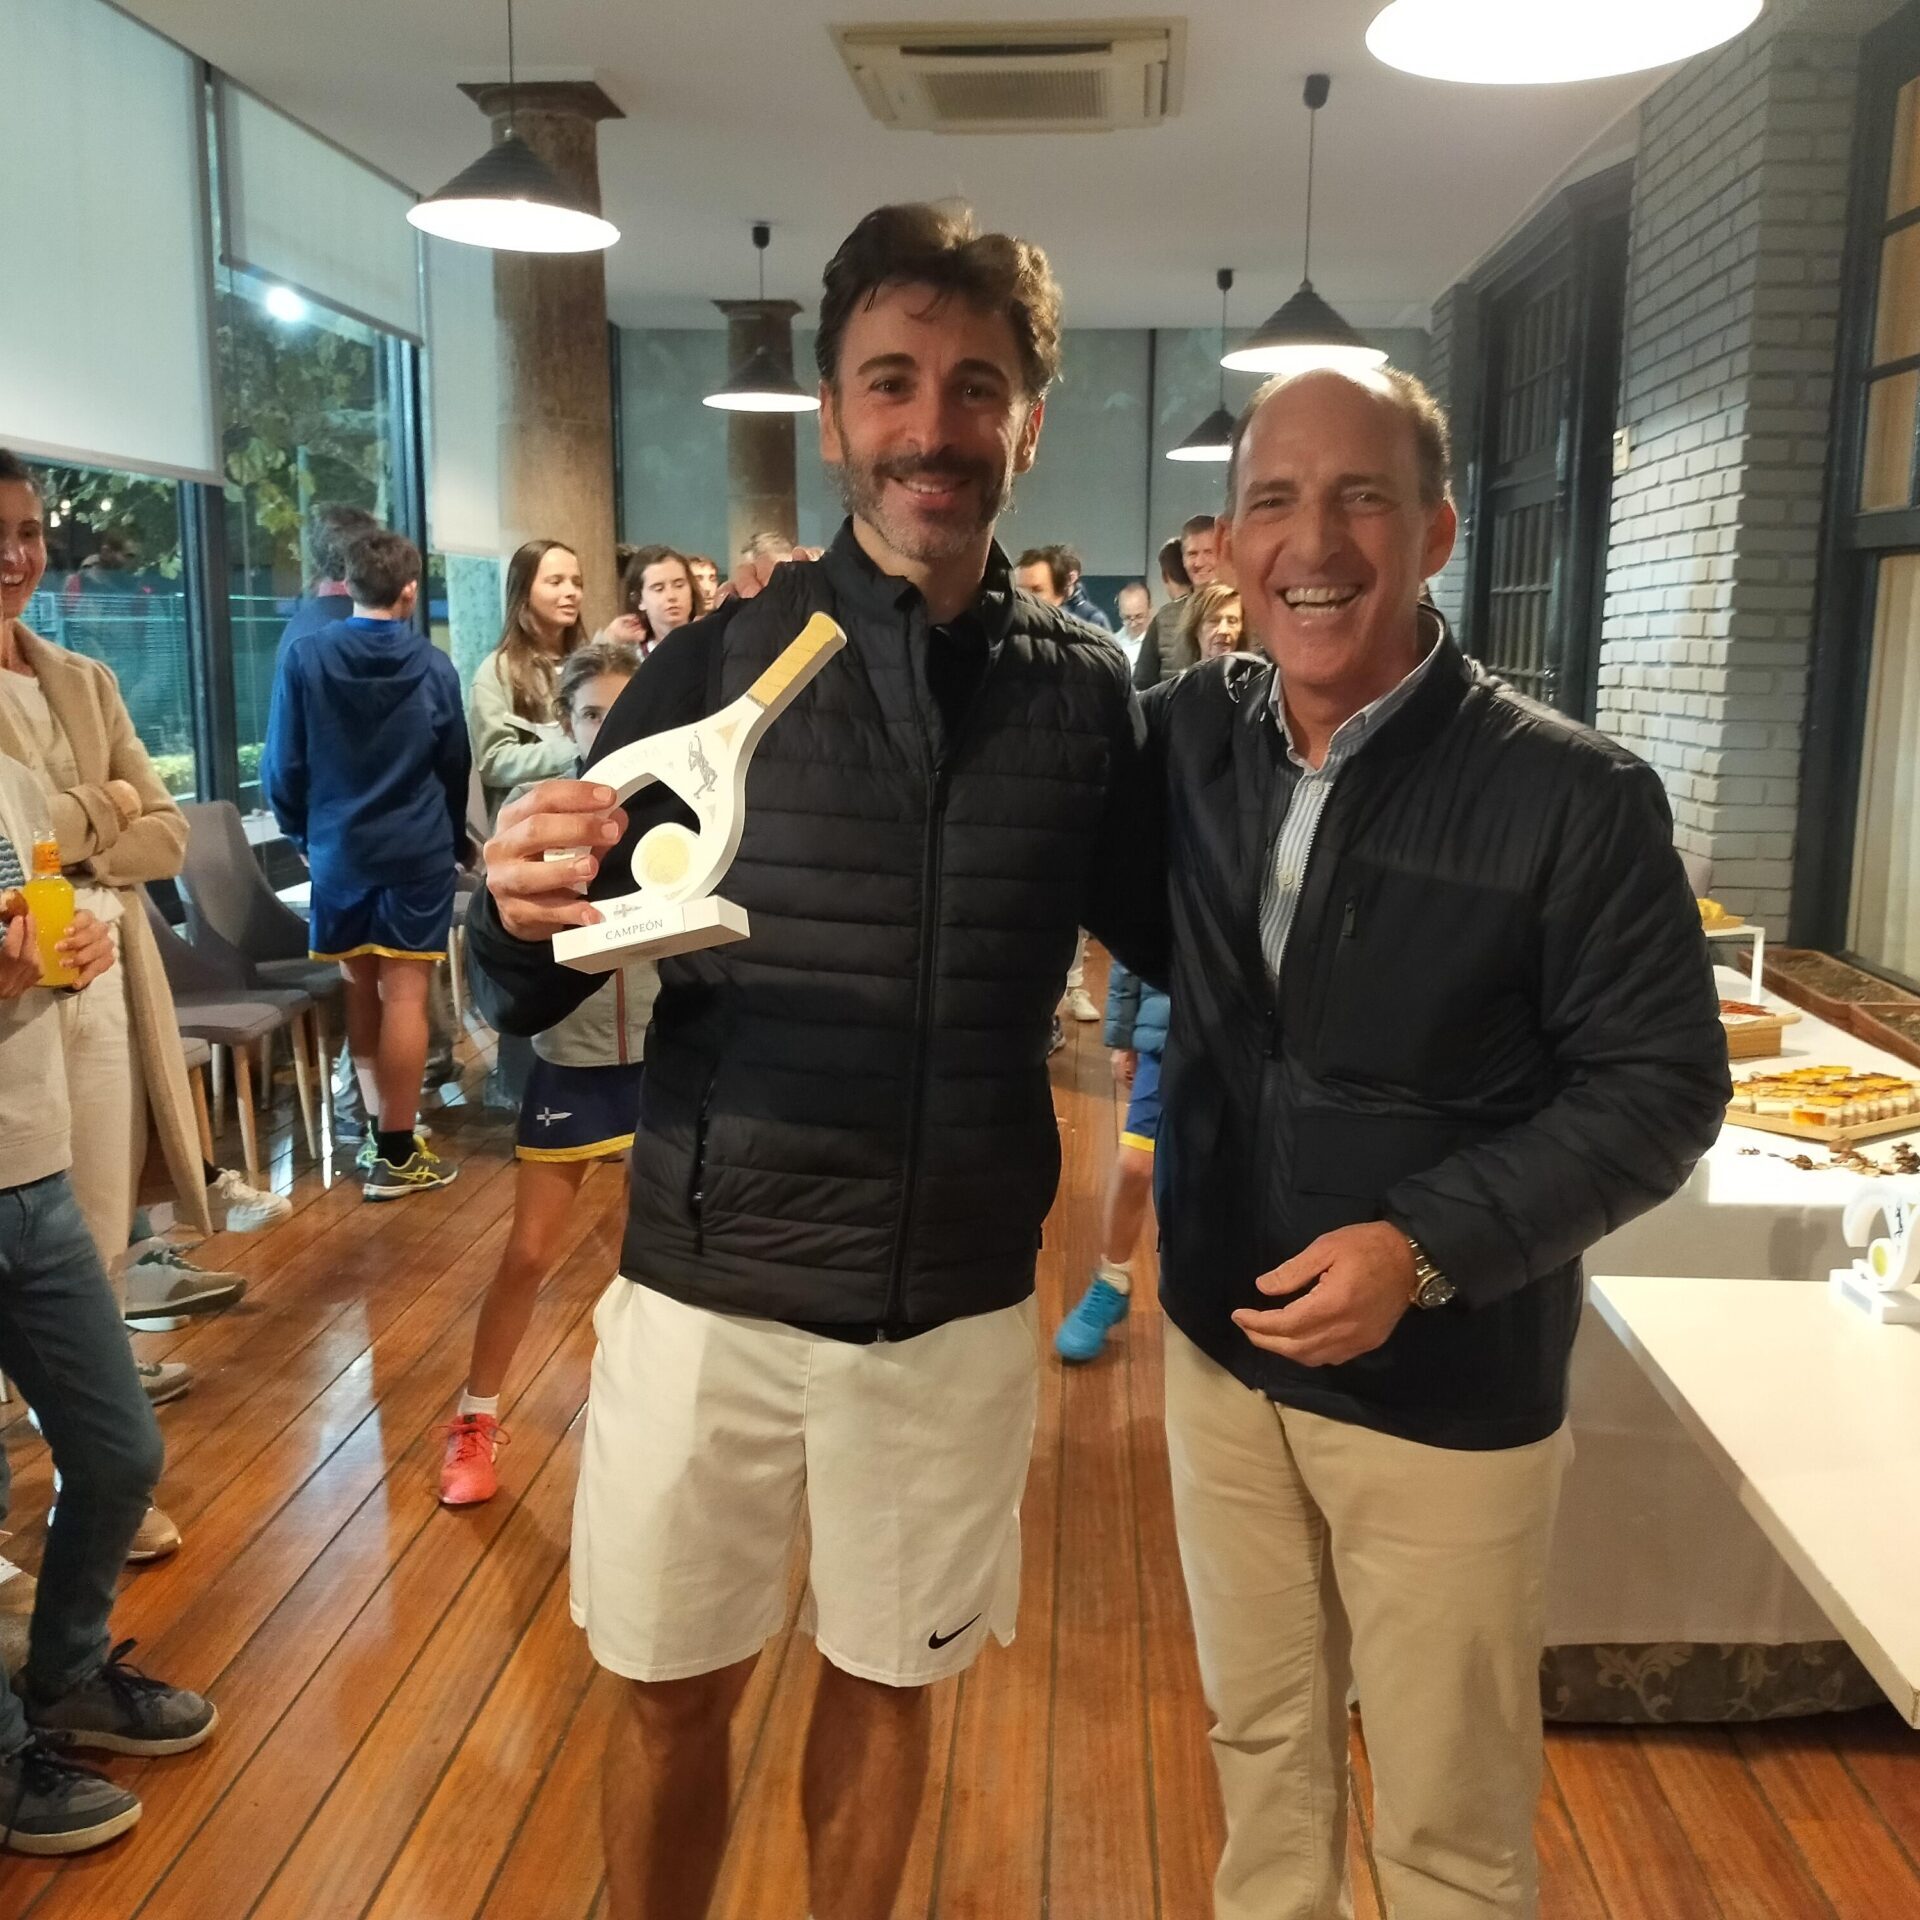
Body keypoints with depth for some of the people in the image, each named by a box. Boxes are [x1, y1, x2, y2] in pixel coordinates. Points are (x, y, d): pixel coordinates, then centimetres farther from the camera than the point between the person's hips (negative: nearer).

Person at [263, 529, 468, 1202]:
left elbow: (283, 766, -2)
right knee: (405, 994, -1)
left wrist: (302, 831, 16)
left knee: (360, 991, 14)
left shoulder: (304, 658, -6)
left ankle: (380, 1125, 21)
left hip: (338, 848, 1)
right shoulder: (433, 665, -4)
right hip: (418, 851, -1)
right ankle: (397, 1154, 2)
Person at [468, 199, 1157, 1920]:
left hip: (958, 1307, 1)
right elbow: (532, 996, -6)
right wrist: (525, 914, -27)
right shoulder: (718, 662, -6)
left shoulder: (1089, 694, -2)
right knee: (673, 1699, 16)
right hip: (711, 1290, -1)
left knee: (885, 1687, 20)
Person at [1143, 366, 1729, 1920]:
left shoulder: (1575, 797, -17)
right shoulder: (1185, 741, -3)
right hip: (1223, 1351, 4)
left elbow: (1662, 1087, -13)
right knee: (1259, 1736, 23)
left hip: (1450, 1390, -4)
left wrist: (1429, 1246, -24)